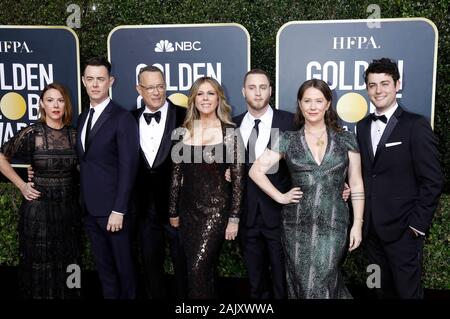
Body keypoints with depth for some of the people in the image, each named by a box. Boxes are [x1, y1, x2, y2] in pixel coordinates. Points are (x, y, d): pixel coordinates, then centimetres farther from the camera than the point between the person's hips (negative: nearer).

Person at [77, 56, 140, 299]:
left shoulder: (123, 119, -10)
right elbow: (84, 162, 12)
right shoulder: (82, 118, 12)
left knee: (124, 267, 8)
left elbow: (128, 168, -15)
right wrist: (83, 204, 4)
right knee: (103, 267, 17)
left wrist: (119, 211, -18)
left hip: (112, 210, -6)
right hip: (89, 209, 7)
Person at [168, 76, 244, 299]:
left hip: (216, 209, -4)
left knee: (198, 269, -9)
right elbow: (176, 175, 9)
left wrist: (234, 218, -8)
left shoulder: (230, 132, -6)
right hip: (188, 210, 4)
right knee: (204, 270, 12)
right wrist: (173, 212, 11)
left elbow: (238, 177, -6)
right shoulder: (182, 132, 4)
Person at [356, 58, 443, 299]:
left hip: (402, 228, -5)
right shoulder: (362, 126, 9)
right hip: (371, 228, 5)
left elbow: (432, 180, -10)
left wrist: (418, 223, -13)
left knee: (407, 291, 5)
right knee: (382, 290, 16)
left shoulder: (416, 126, -8)